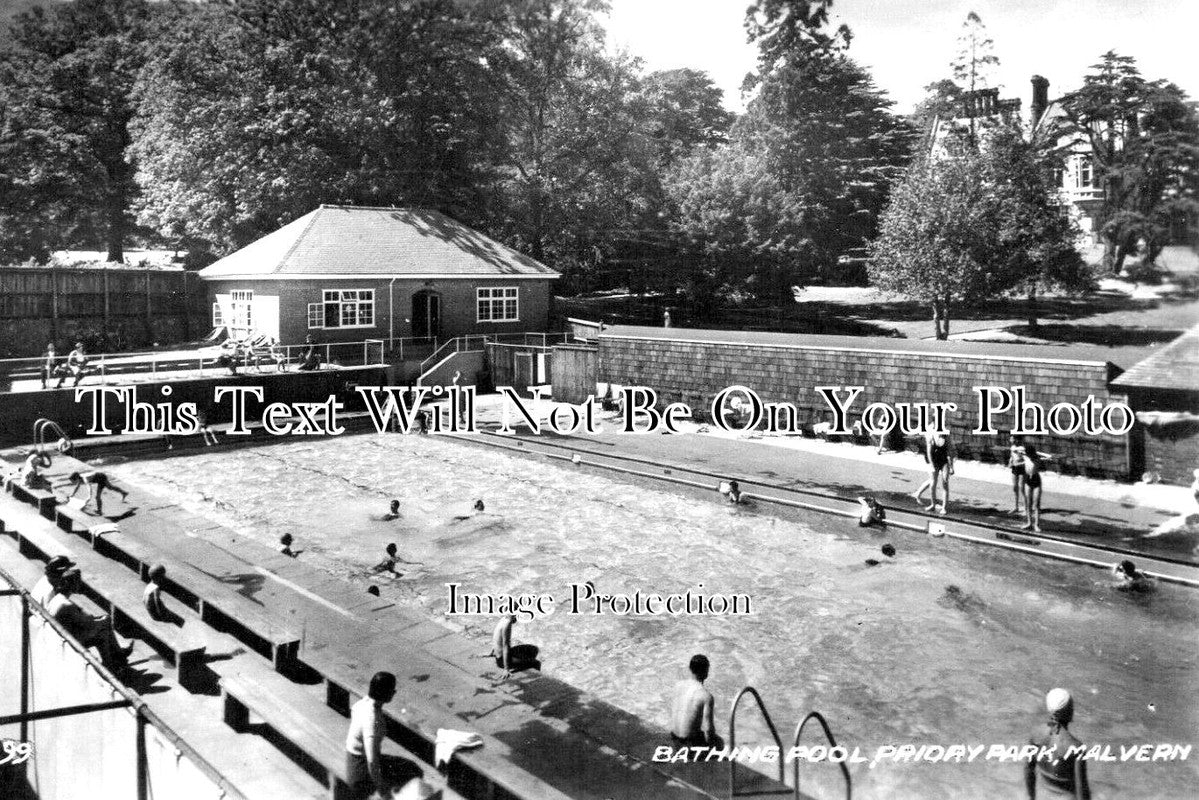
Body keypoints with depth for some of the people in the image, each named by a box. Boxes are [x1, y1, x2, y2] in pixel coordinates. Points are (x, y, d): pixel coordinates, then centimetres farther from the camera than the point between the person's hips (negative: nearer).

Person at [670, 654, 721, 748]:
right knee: (718, 741, 24)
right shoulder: (707, 696, -23)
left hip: (674, 736, 5)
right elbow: (707, 728, -22)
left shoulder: (678, 685, -6)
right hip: (691, 739, -5)